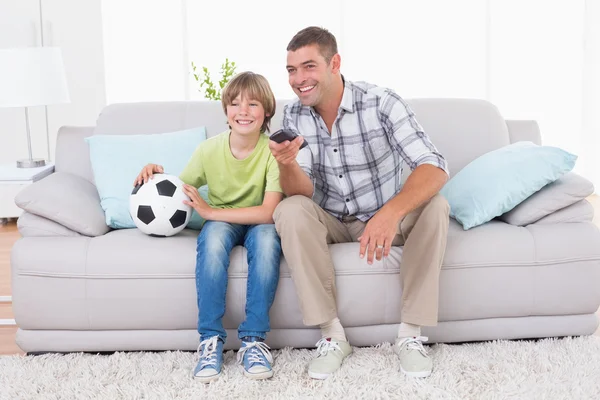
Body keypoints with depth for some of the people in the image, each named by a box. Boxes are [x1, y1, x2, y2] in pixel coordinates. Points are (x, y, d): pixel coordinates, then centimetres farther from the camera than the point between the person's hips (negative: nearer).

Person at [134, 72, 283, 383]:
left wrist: (209, 211, -32)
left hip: (257, 223, -1)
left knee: (267, 237, -36)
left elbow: (268, 212, -27)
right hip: (220, 223, 1)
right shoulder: (209, 150, -11)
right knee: (213, 236, -35)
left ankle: (254, 339, -28)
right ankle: (210, 339, -28)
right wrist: (157, 176, -26)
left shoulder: (273, 151, -18)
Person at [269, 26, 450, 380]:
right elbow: (302, 192, -14)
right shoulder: (294, 116, -9)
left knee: (435, 206, -30)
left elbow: (435, 168, -31)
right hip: (332, 224, 2)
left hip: (386, 219, -2)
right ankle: (333, 335, -21)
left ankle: (411, 333, -20)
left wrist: (391, 213, -49)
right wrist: (286, 164, -39)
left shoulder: (381, 103, -20)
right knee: (289, 211, -27)